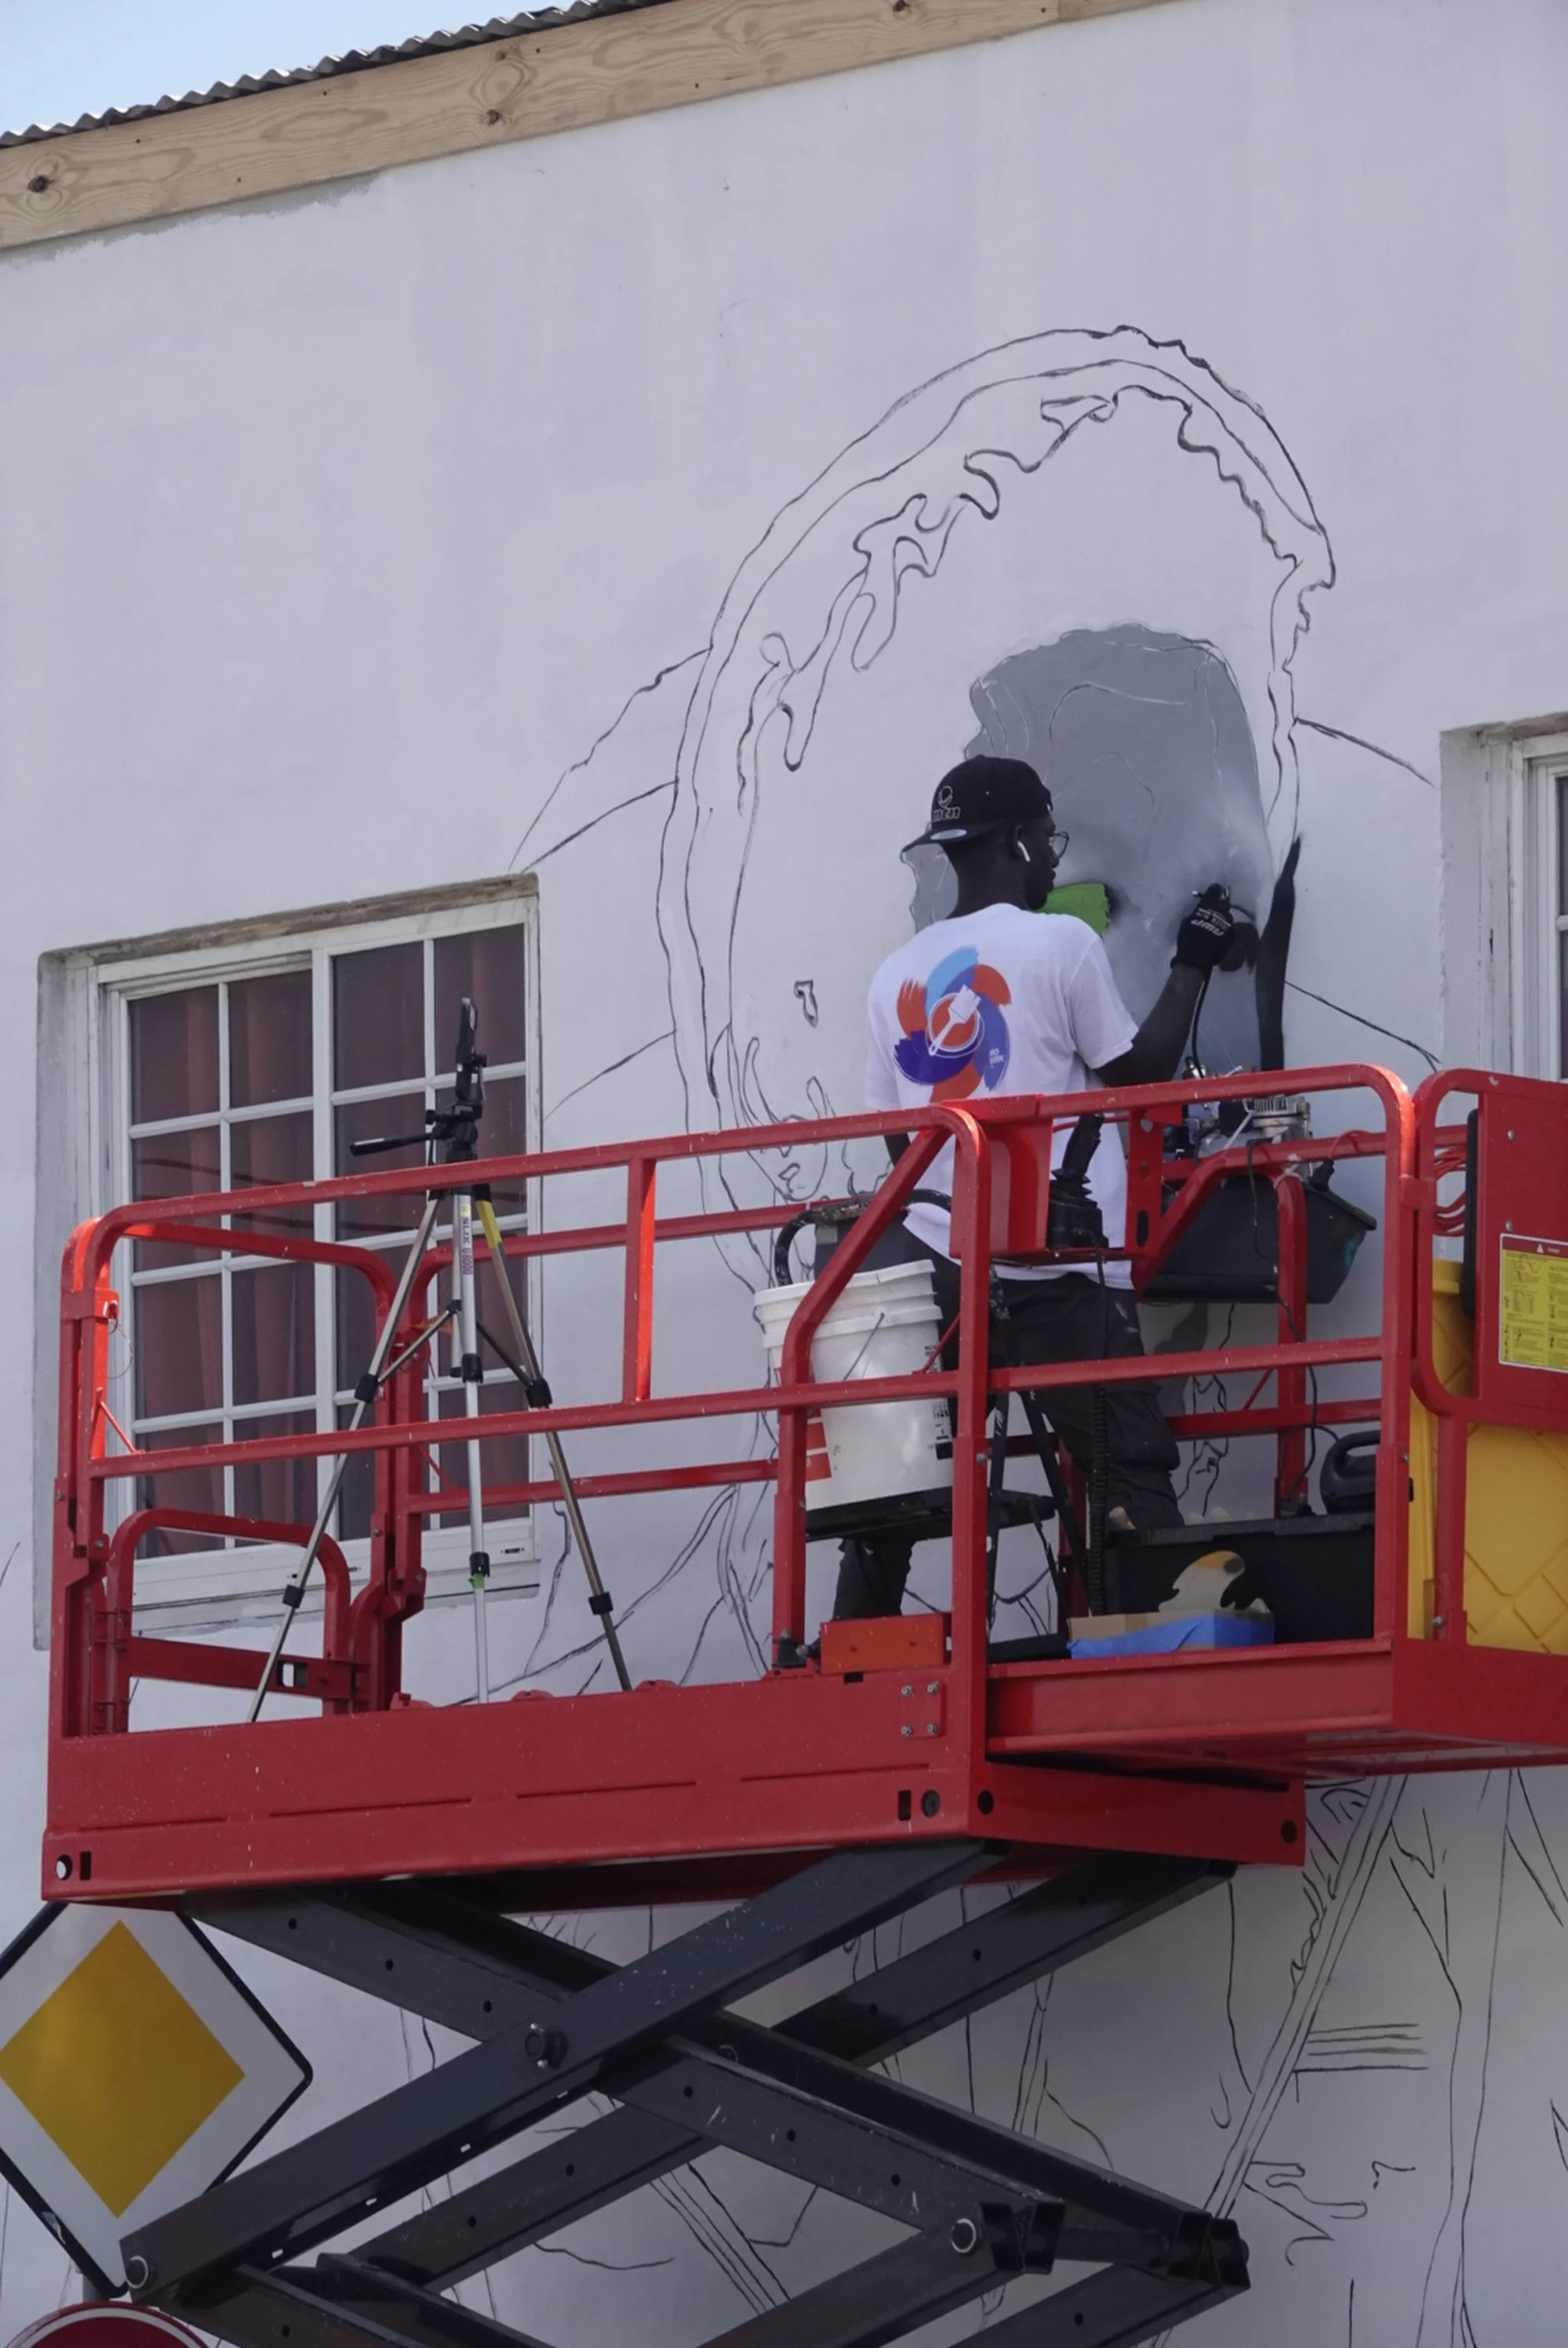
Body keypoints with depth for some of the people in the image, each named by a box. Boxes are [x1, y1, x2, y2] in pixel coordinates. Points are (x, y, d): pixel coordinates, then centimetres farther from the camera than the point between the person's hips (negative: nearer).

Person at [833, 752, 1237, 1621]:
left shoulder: (898, 975, 12)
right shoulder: (1060, 942, -3)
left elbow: (898, 1139, 15)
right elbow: (1137, 1069, 5)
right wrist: (1193, 966, 17)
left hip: (932, 1256, 5)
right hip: (1057, 1268, -5)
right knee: (1129, 1476, -5)